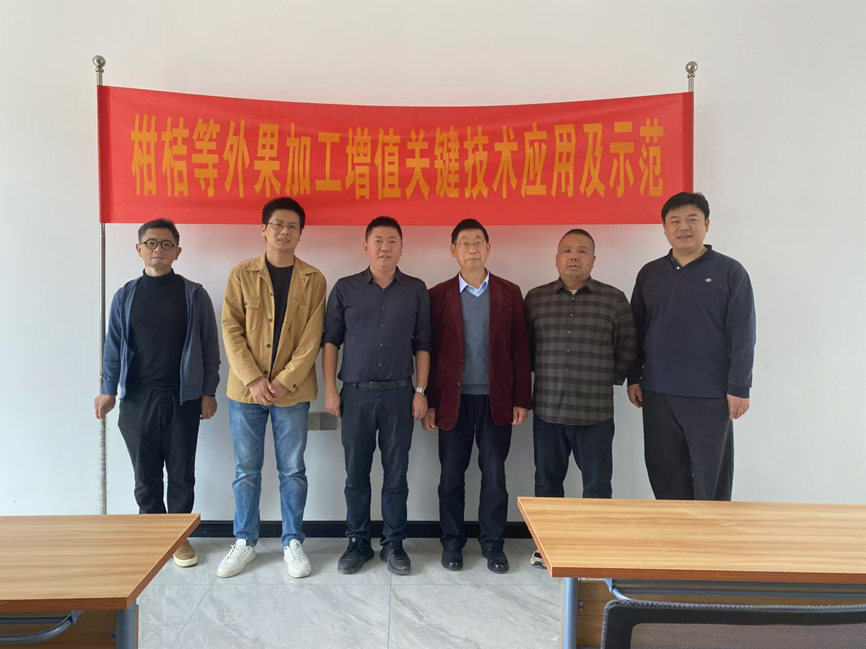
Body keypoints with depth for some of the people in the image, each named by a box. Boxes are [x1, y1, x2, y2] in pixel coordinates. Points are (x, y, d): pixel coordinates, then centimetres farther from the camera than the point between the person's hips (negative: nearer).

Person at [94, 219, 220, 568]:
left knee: (181, 473, 7)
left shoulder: (194, 295, 0)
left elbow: (209, 346, 0)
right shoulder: (125, 296, 5)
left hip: (183, 398, -1)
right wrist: (108, 390, -3)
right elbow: (114, 347, 6)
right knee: (146, 474, 10)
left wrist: (208, 392, -3)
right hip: (137, 398, 2)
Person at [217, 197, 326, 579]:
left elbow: (312, 337, -4)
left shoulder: (313, 280, 1)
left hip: (292, 391, 0)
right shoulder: (242, 274, 3)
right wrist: (253, 379, -12)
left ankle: (292, 542, 23)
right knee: (247, 470, 10)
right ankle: (244, 541, 26)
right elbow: (231, 329, -2)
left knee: (292, 470, 8)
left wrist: (284, 381, -13)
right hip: (246, 389, 1)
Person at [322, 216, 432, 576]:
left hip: (399, 394, 0)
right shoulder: (345, 288, 4)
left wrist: (421, 391, 0)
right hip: (356, 394, 0)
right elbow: (330, 340, 5)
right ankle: (358, 542, 23)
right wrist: (330, 390, -1)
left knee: (396, 473, 6)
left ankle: (394, 544, 21)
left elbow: (422, 344, 5)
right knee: (356, 473, 8)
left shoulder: (416, 290, 4)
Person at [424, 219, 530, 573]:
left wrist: (522, 399, -1)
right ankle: (452, 543, 24)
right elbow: (430, 351, 1)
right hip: (453, 399, 0)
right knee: (451, 475, 8)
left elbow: (520, 349, 3)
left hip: (496, 399, 1)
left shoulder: (509, 293, 4)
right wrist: (430, 403, -2)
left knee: (494, 475, 8)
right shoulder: (439, 295, 2)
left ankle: (493, 544, 22)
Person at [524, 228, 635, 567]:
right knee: (547, 480, 12)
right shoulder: (536, 298, 5)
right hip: (547, 409, 2)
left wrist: (607, 380, 3)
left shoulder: (614, 299, 0)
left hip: (595, 412, -1)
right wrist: (543, 376, 5)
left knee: (597, 482, 6)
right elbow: (525, 347, 10)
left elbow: (626, 350, 4)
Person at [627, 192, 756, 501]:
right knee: (665, 474, 11)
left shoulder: (730, 272, -3)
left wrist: (739, 387, -10)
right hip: (658, 393, 4)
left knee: (711, 476, 7)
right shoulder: (649, 273, 8)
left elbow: (742, 335, -6)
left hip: (711, 395, -3)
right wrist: (634, 378, 7)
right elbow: (637, 331, 11)